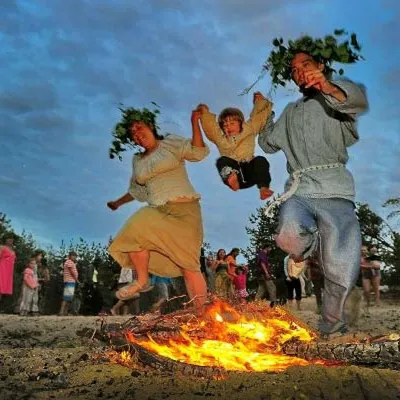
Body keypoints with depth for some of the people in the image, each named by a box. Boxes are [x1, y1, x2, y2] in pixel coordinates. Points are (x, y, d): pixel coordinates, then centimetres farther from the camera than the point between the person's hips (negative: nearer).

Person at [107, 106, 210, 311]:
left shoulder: (171, 143, 6)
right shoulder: (138, 160, 21)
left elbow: (198, 152, -10)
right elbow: (135, 190, 35)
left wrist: (194, 123, -21)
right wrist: (118, 203, 47)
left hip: (184, 210, -4)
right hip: (157, 211, 4)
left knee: (188, 264, -11)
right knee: (135, 231, -27)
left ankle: (202, 312, -4)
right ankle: (142, 281, -8)